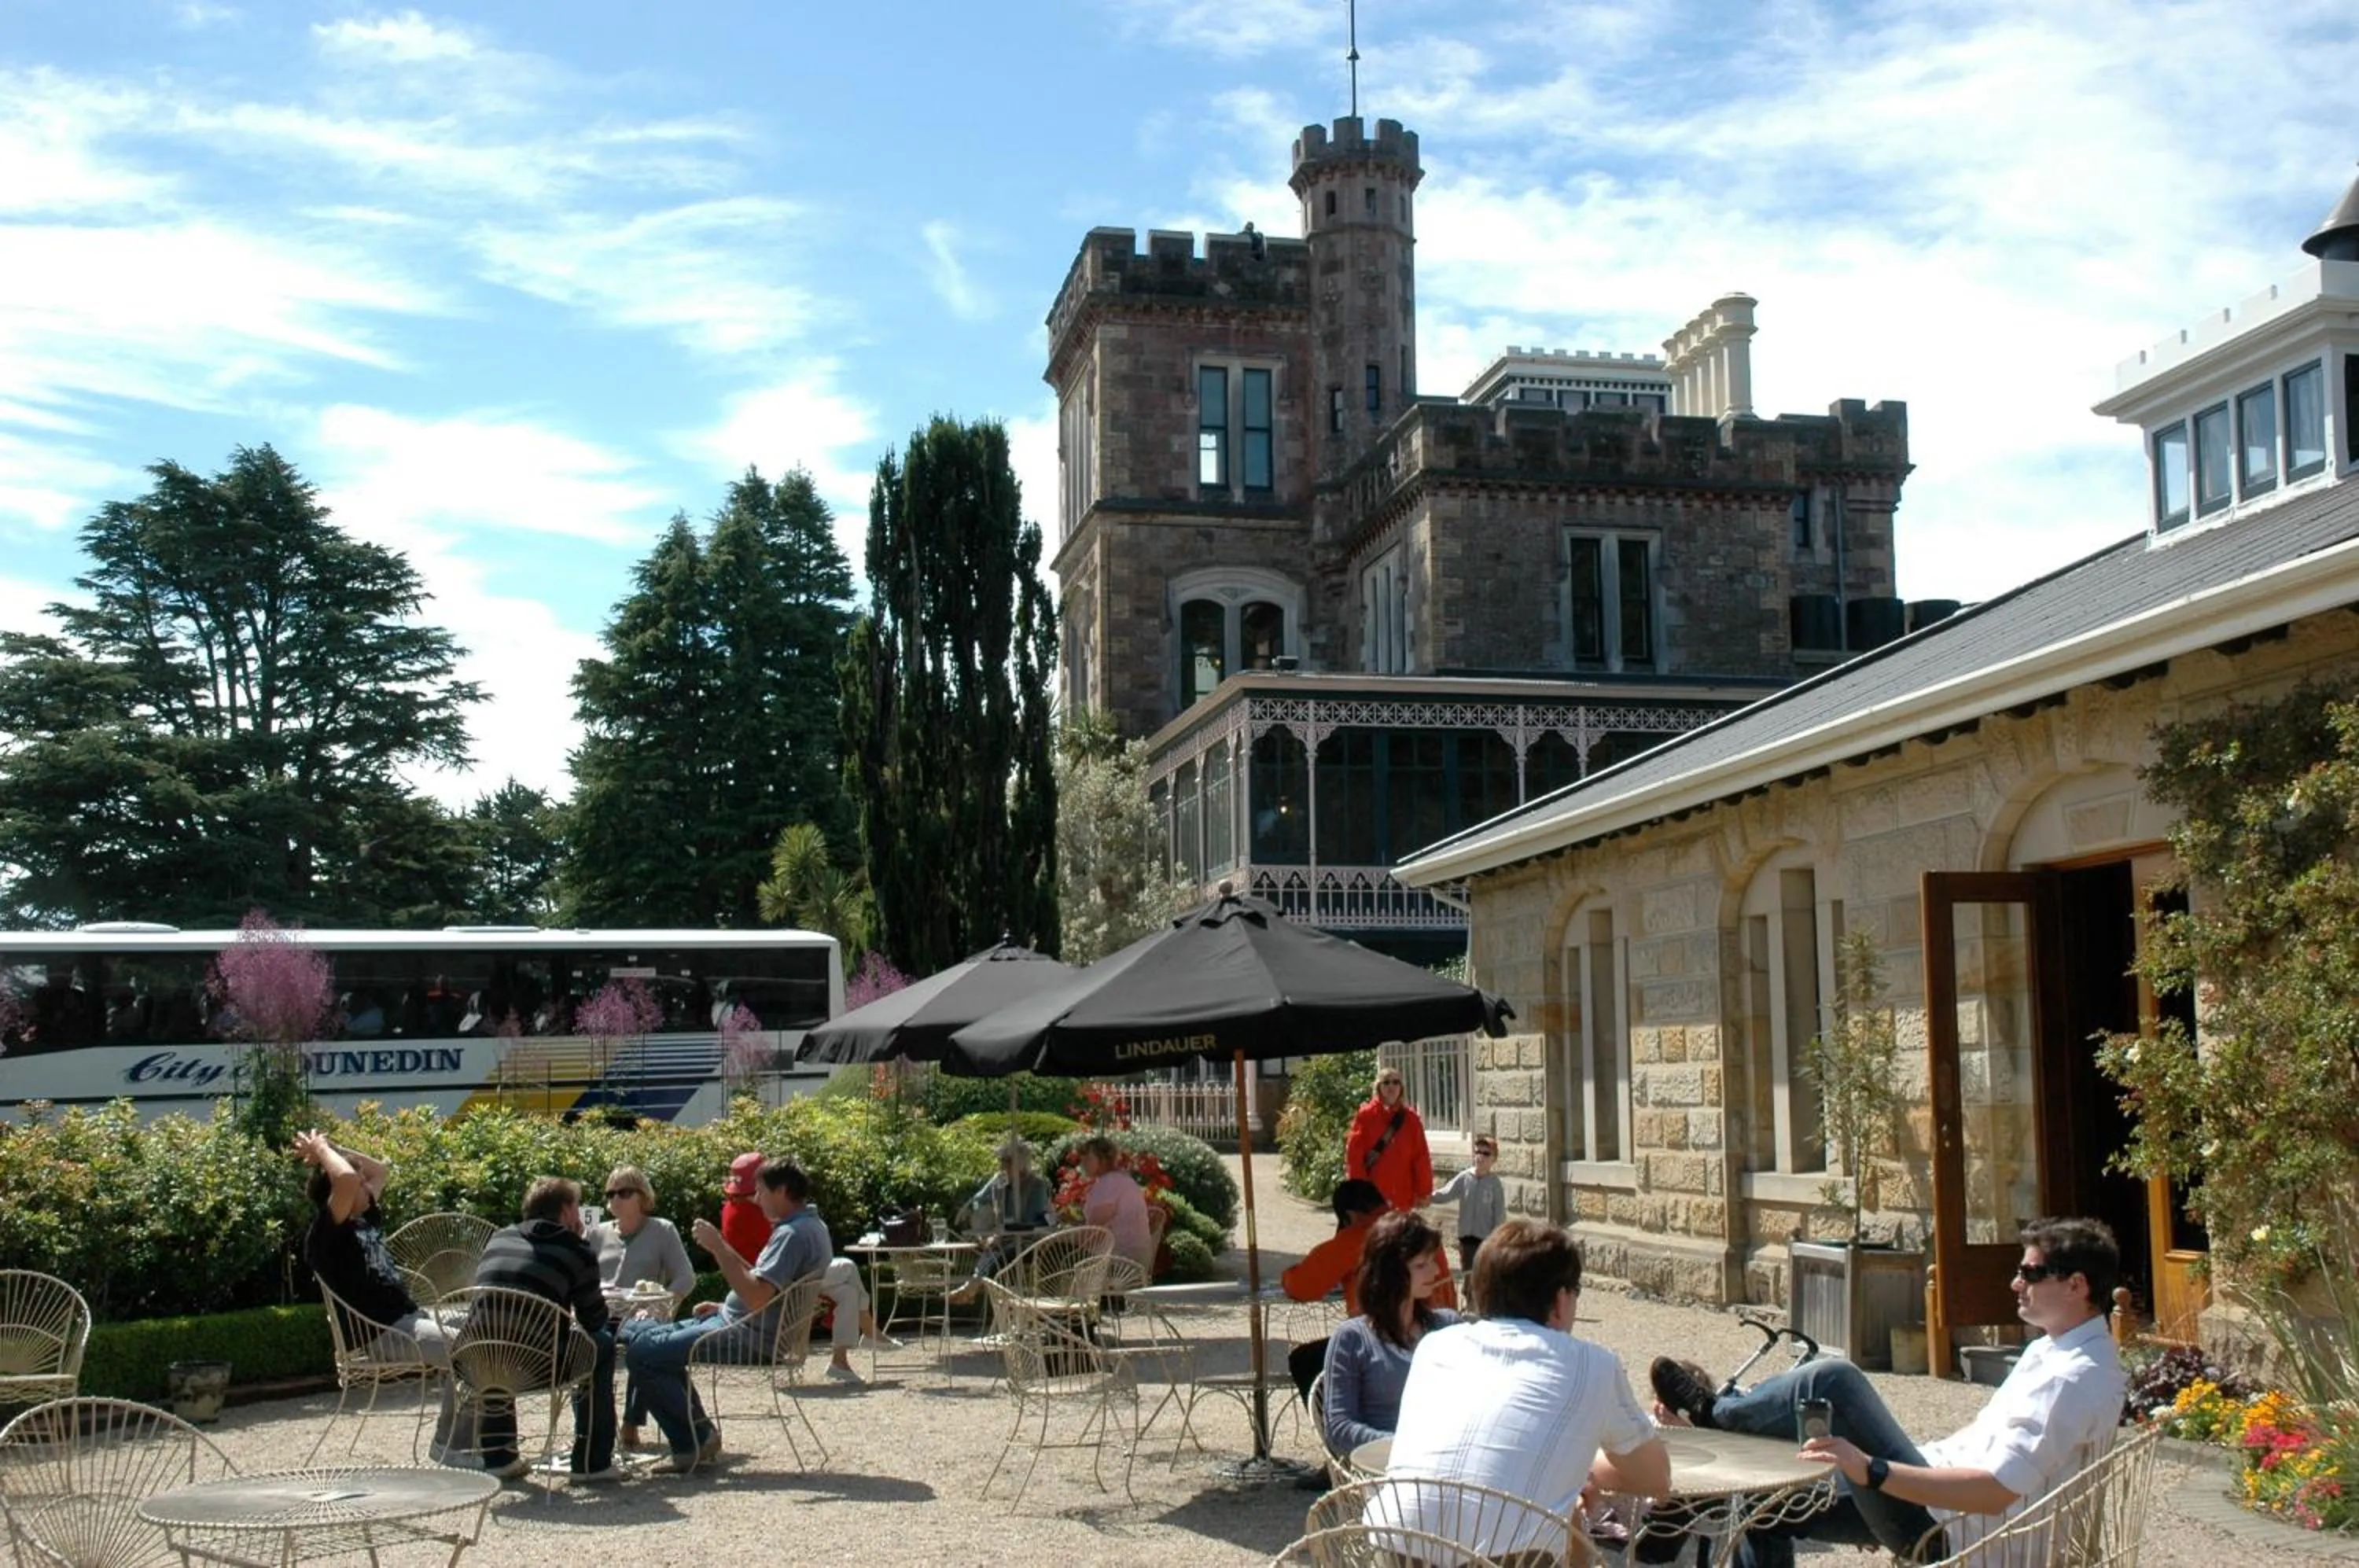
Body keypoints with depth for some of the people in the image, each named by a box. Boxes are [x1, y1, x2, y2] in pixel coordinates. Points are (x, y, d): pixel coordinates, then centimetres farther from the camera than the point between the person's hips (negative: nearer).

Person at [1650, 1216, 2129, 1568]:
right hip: (1941, 1493, 11)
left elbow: (1996, 1492, -29)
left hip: (1947, 1529, -11)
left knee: (1835, 1381, -21)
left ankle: (1714, 1413, 3)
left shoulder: (2076, 1379, -20)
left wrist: (1871, 1470, -34)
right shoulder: (2053, 1349, 11)